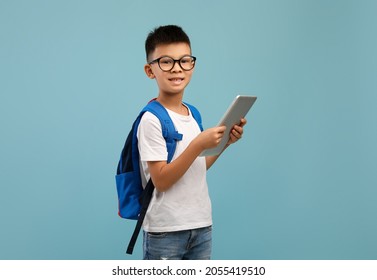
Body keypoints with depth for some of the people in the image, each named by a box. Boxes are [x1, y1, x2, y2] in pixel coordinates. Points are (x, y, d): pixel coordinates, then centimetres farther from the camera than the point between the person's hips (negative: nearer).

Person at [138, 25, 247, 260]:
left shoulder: (193, 114, 8)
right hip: (165, 231, -7)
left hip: (202, 226, 8)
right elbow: (161, 180, -20)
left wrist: (224, 143, 3)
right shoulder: (152, 119, -16)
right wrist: (199, 145, -25)